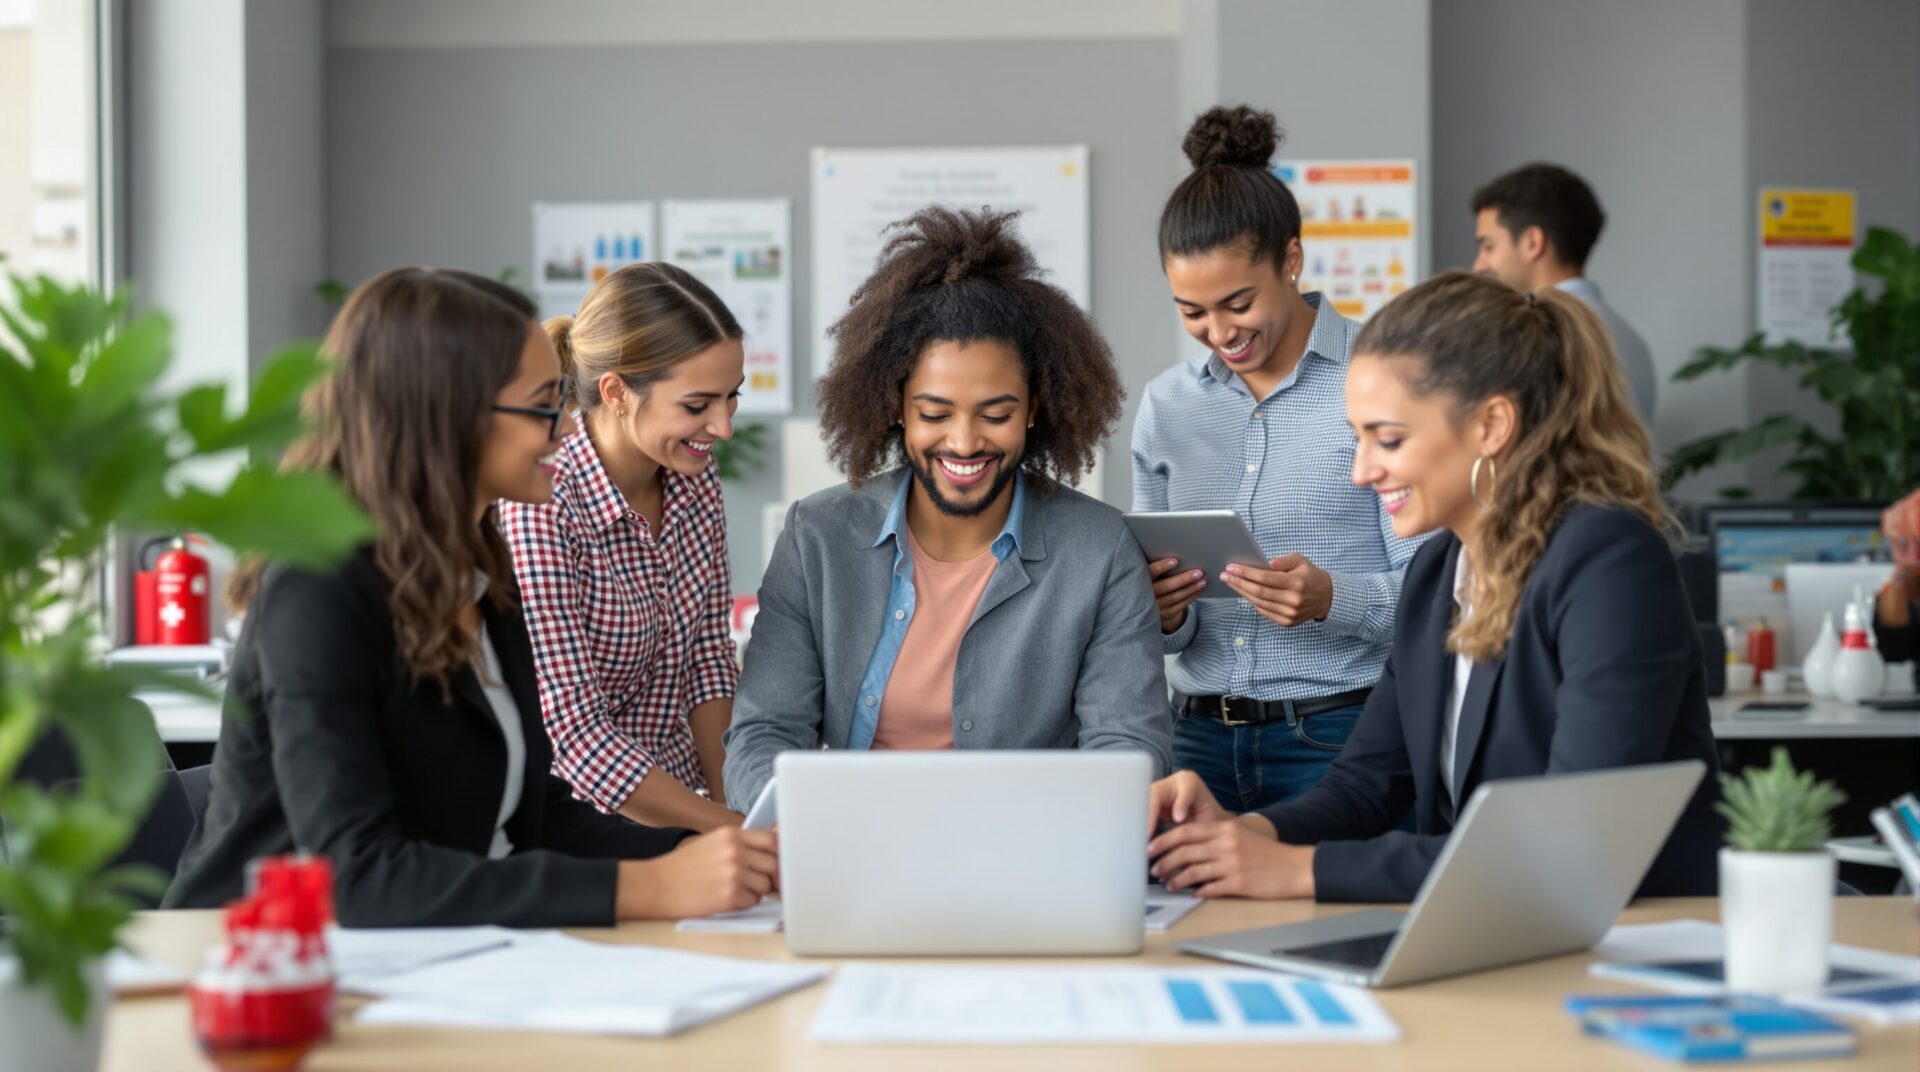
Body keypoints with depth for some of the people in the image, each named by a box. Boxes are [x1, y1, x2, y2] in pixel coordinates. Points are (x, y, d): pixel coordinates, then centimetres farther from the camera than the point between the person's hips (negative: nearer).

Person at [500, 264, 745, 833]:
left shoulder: (694, 478, 1)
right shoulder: (539, 512, -20)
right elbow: (574, 733, -22)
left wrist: (730, 801, -2)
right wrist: (737, 834, -24)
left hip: (683, 800, 6)